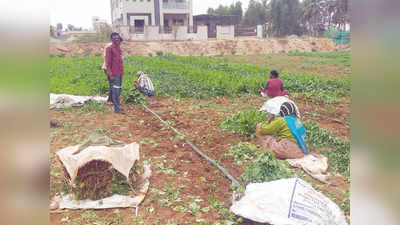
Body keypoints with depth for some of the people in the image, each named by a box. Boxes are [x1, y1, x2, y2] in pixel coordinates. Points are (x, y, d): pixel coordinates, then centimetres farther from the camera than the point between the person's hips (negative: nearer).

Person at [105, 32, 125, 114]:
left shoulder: (118, 48, 16)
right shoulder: (109, 48, -8)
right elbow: (108, 63, -13)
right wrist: (110, 74, -17)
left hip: (120, 73, 8)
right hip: (114, 74, -8)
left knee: (118, 90, 13)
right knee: (115, 91, -6)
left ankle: (117, 105, 23)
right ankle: (117, 108, -2)